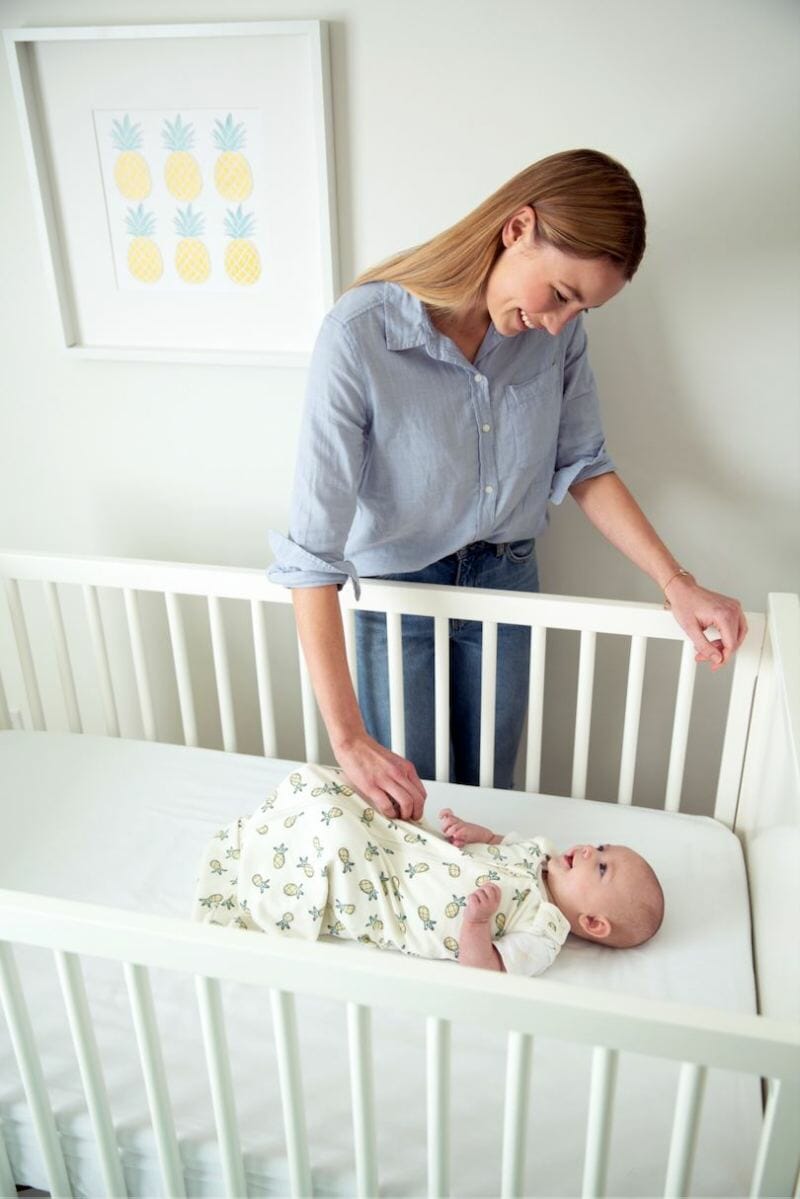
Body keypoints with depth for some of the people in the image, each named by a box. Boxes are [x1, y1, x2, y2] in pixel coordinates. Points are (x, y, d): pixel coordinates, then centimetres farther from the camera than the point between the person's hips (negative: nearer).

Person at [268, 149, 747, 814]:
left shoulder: (557, 326, -14)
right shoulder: (359, 333, -30)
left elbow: (584, 465, 0)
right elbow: (314, 546, -30)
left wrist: (677, 582, -10)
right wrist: (348, 738, -31)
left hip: (504, 578, 4)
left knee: (489, 789, 21)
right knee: (400, 804, 14)